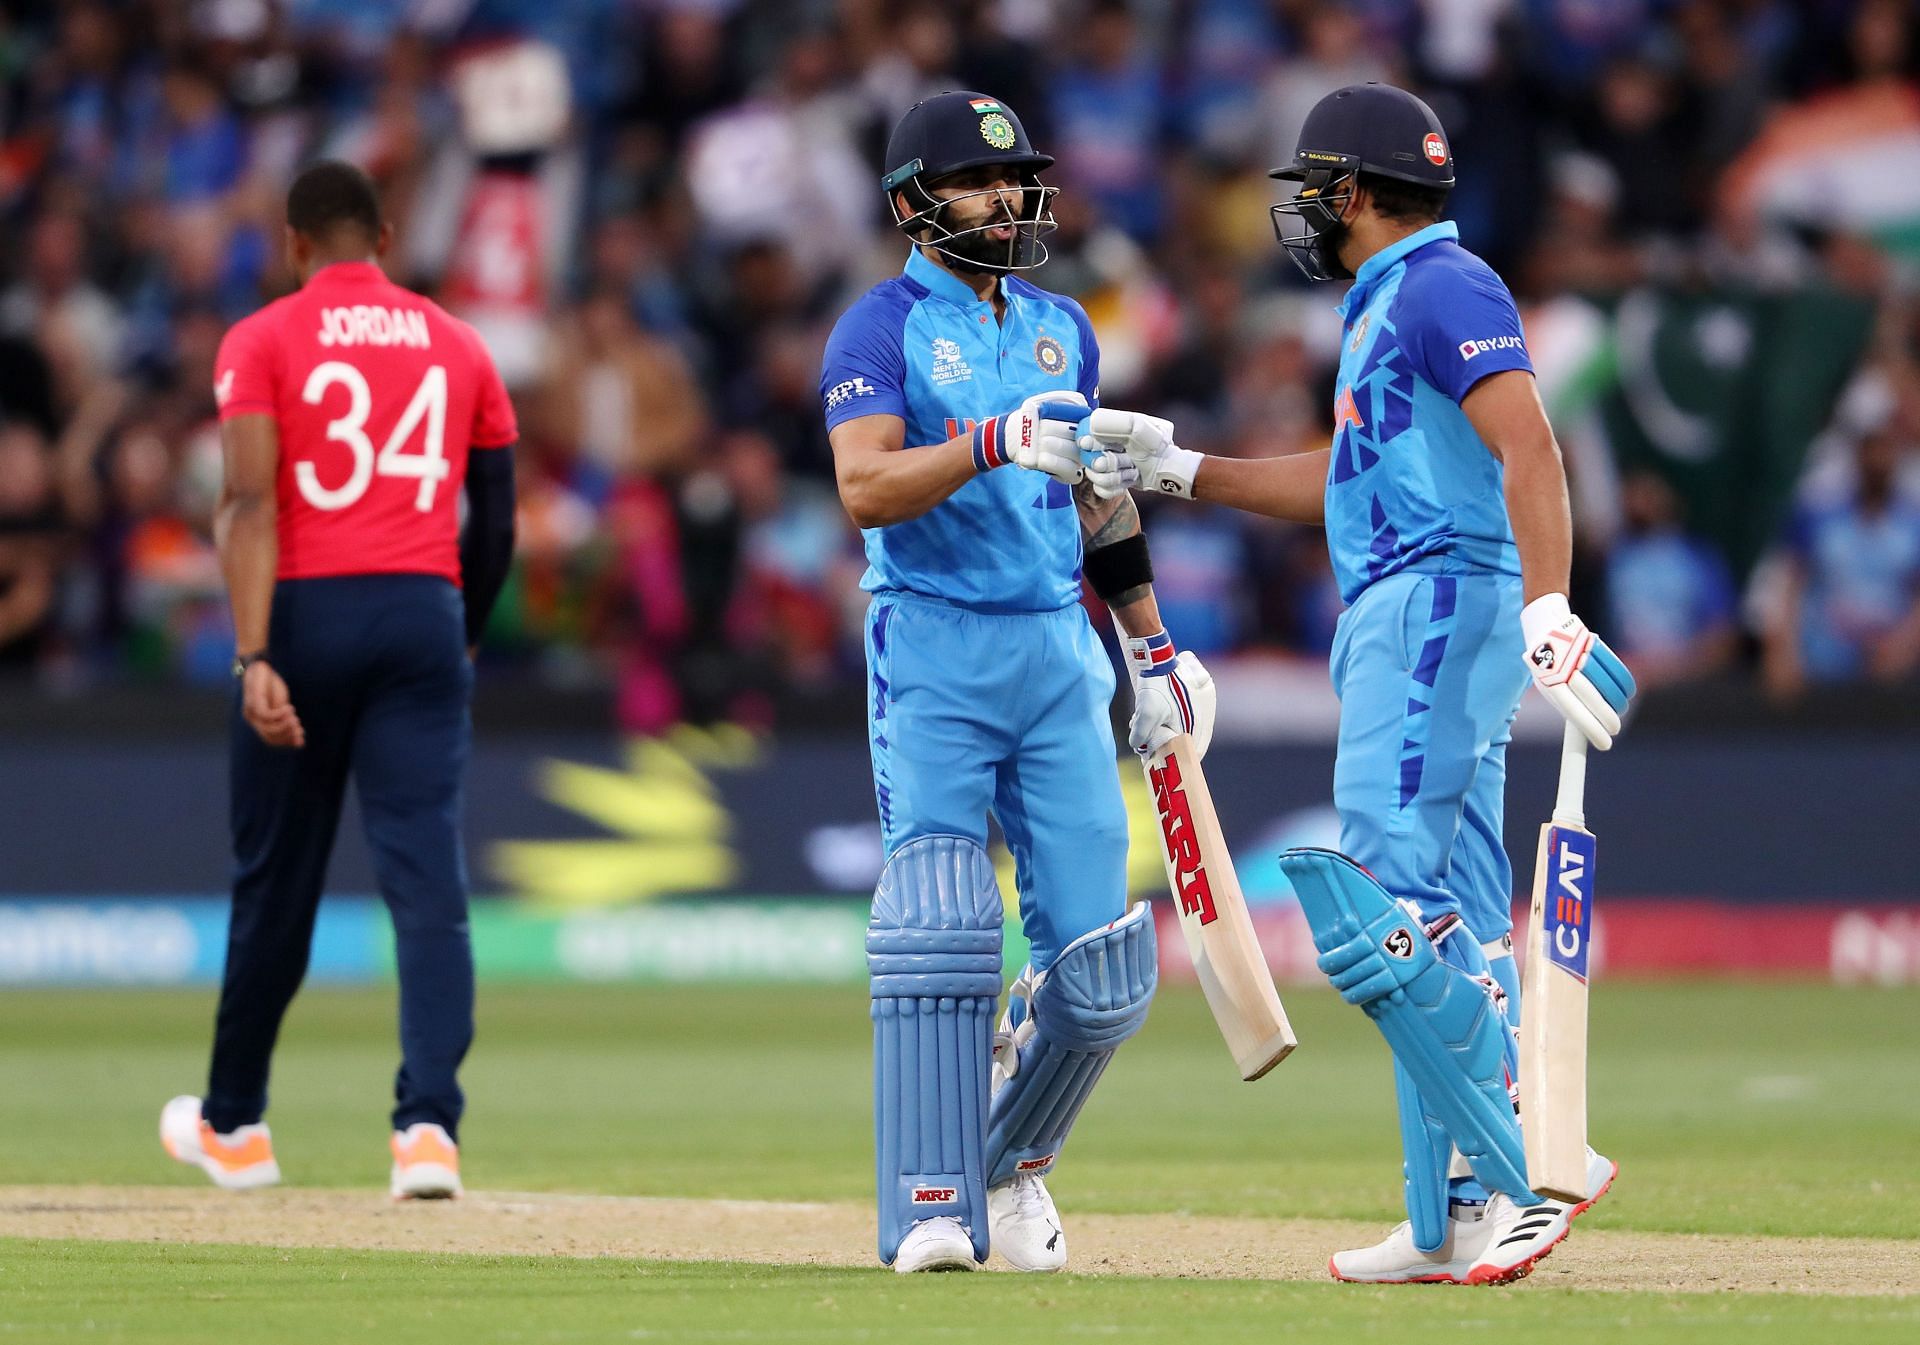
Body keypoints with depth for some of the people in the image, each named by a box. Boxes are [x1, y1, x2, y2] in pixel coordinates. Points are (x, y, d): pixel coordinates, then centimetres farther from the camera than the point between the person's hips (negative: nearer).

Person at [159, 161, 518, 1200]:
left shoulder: (263, 341, 1)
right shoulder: (456, 345, 12)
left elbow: (249, 502, -11)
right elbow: (497, 520, 15)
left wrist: (254, 657, -18)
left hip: (304, 610, -1)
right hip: (426, 614, 1)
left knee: (274, 878, 11)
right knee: (427, 878, -6)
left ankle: (233, 1127, 27)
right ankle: (429, 1125, -21)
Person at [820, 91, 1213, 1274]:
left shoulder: (1062, 330, 15)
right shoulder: (881, 328, -3)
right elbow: (866, 489, -18)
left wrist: (1153, 646, 23)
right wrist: (995, 442, -32)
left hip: (1057, 650, 5)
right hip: (933, 652, -5)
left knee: (1104, 965, -1)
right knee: (941, 935, -14)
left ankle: (1013, 1153, 23)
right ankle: (934, 1210, -10)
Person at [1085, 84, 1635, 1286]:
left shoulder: (1444, 288, -9)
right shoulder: (1392, 307, 23)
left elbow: (1529, 449, -22)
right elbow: (1350, 478, 33)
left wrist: (1548, 612, -34)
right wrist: (1176, 468, 33)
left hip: (1439, 611, -11)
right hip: (1401, 627, 11)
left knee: (1379, 909, -18)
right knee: (1445, 931, 8)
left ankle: (1530, 1169, -22)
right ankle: (1456, 1221, 9)